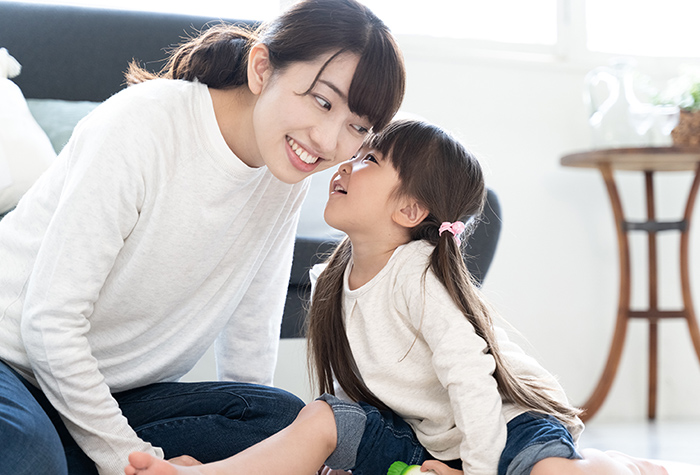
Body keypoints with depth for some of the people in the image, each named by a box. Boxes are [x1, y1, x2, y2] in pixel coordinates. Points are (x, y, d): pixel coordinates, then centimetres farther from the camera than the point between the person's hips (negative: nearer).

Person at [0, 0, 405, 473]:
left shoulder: (288, 177, -2)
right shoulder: (144, 124, -22)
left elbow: (249, 334, 6)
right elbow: (50, 322, -22)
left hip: (112, 389, 7)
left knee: (282, 416, -18)